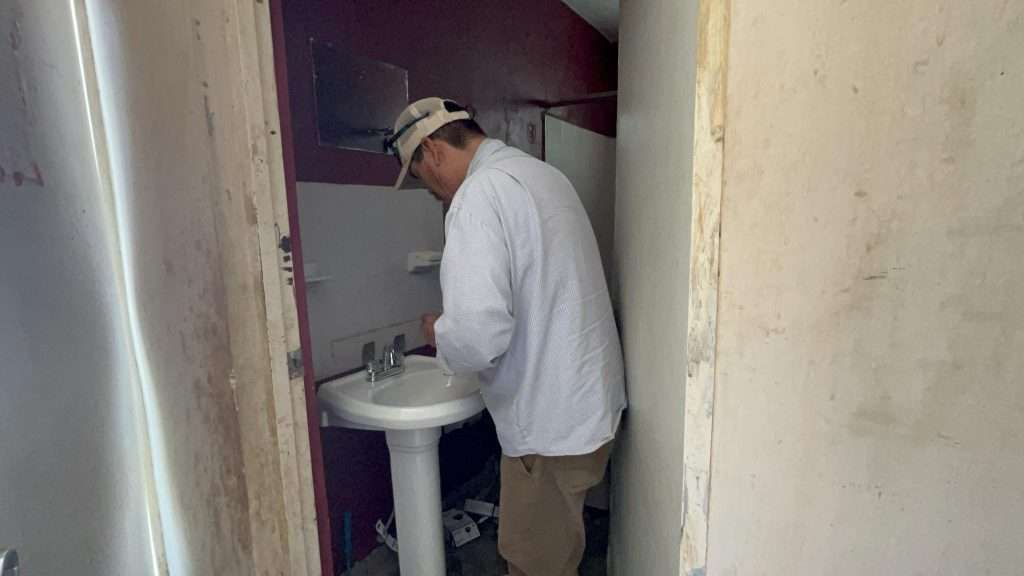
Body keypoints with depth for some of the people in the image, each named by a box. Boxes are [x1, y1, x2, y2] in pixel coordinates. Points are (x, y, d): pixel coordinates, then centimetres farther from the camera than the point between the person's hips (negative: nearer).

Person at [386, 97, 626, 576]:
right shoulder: (543, 173, 10)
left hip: (552, 422, -9)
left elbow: (478, 334, -30)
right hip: (590, 401, 9)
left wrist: (438, 332, -7)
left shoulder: (479, 194, -20)